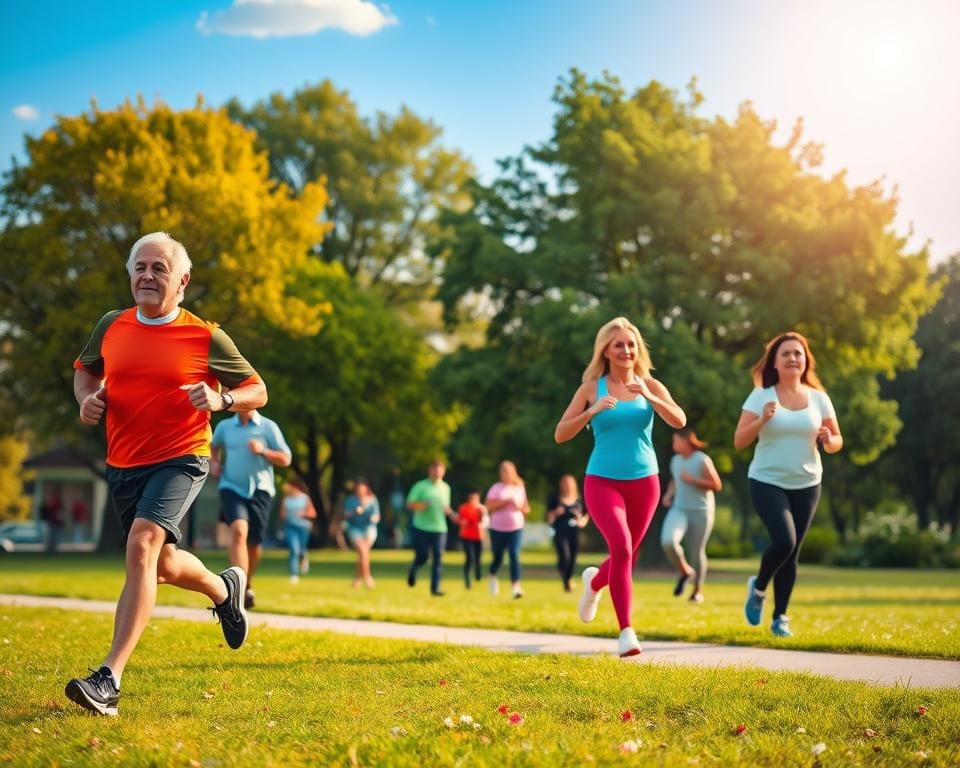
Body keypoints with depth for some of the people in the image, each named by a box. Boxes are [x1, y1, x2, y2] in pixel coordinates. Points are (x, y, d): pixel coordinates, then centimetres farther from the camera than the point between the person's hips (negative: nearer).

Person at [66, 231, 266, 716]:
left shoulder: (205, 338, -7)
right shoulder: (111, 326, 3)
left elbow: (257, 391, 1)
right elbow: (84, 368, 22)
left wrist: (222, 400, -20)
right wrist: (87, 397, -1)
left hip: (180, 460, -5)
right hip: (122, 465, 6)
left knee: (142, 545, -27)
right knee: (162, 566, 17)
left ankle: (109, 680, -30)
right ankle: (225, 589, 52)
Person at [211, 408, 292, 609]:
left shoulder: (268, 427, 0)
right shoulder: (224, 426, 7)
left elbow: (285, 459, 0)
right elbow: (214, 446, 29)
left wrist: (263, 451, -16)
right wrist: (214, 462, 9)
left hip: (260, 490, 0)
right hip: (231, 487, 0)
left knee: (254, 544, 7)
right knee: (238, 530, -26)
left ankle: (247, 584, 36)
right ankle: (243, 590, -32)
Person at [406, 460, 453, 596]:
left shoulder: (445, 488, 13)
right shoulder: (421, 486, -1)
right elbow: (410, 504, -5)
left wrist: (448, 510, 3)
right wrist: (420, 505, -23)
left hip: (439, 528, 3)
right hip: (422, 528, -3)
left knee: (438, 558, -6)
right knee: (422, 557, -2)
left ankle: (435, 588, -3)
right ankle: (413, 569, 33)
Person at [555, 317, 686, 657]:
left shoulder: (650, 386, 1)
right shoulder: (592, 388, -2)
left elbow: (679, 421, -14)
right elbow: (560, 434, -5)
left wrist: (648, 396, -27)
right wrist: (593, 411, -18)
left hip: (644, 481, 3)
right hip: (602, 481, -3)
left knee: (627, 555, 14)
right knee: (621, 545, -24)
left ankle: (594, 581, 50)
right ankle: (626, 632, -17)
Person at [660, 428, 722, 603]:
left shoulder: (702, 460, -9)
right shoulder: (675, 460, 9)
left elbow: (717, 485, -9)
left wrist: (692, 480, -17)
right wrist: (669, 494, 8)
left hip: (701, 511, -4)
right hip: (679, 509, 4)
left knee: (697, 551, 2)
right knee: (668, 541, -22)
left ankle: (698, 590, 23)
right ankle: (685, 571, 5)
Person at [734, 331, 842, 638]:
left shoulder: (819, 398, 3)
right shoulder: (761, 396, -5)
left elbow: (836, 442, 9)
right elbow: (739, 442, -8)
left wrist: (829, 440, -14)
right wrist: (762, 420, -25)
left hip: (806, 485, 3)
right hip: (767, 482, -3)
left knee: (792, 553, 6)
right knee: (784, 541, -20)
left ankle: (780, 617, 20)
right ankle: (758, 587, 9)